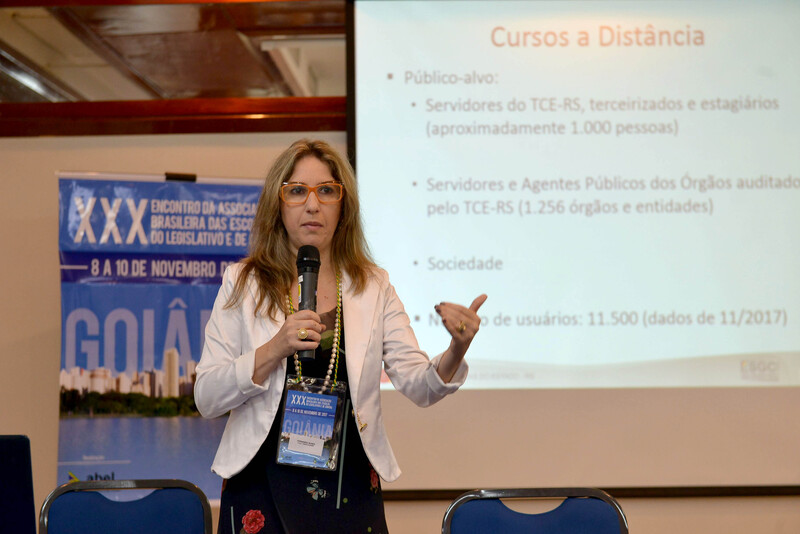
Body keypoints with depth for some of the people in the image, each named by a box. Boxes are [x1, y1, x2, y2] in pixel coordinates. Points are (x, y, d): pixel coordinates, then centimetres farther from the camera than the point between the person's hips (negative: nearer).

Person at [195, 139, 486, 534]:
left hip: (351, 492, 2)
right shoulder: (242, 284, 1)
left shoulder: (373, 287, 5)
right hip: (262, 487, -2)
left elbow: (419, 386, -3)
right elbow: (206, 399, -5)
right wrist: (273, 351, -19)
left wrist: (456, 349, -24)